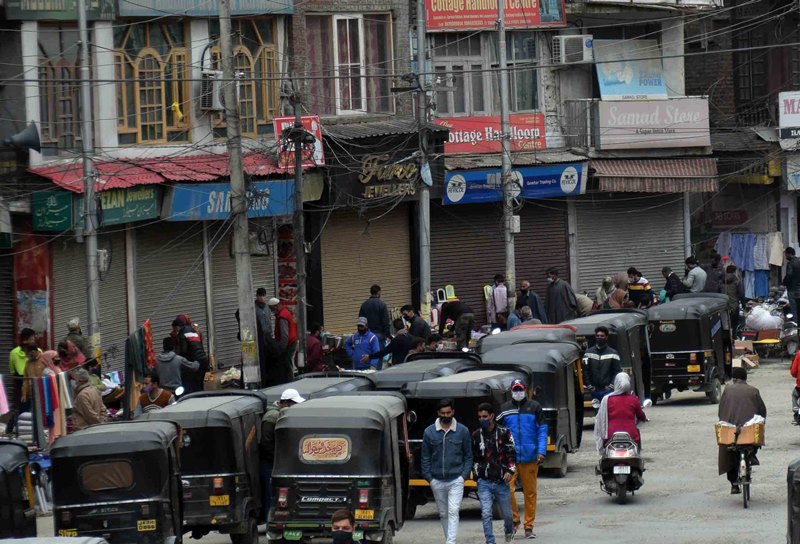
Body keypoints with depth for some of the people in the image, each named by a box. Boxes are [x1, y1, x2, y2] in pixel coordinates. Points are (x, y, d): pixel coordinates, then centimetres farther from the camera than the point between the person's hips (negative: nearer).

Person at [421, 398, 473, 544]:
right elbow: (425, 457, 8)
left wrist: (464, 475, -5)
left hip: (456, 480, -2)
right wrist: (428, 477, 0)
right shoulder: (429, 432, 2)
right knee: (443, 514, 12)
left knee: (453, 512, -14)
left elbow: (468, 456, 6)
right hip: (437, 481, 2)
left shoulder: (462, 431, 1)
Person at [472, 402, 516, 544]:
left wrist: (510, 471, -13)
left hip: (501, 481, 0)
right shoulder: (476, 436, 6)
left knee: (507, 514, 13)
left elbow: (512, 454, 0)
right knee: (486, 514, -13)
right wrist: (476, 470, 8)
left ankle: (509, 532, 44)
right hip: (484, 482, 0)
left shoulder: (504, 433, 0)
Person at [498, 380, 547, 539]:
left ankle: (529, 526, 16)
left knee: (530, 493, 6)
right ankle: (514, 520, 3)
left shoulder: (534, 407, 4)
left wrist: (541, 451, -7)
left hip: (530, 458, 0)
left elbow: (542, 430, 3)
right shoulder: (504, 409, 8)